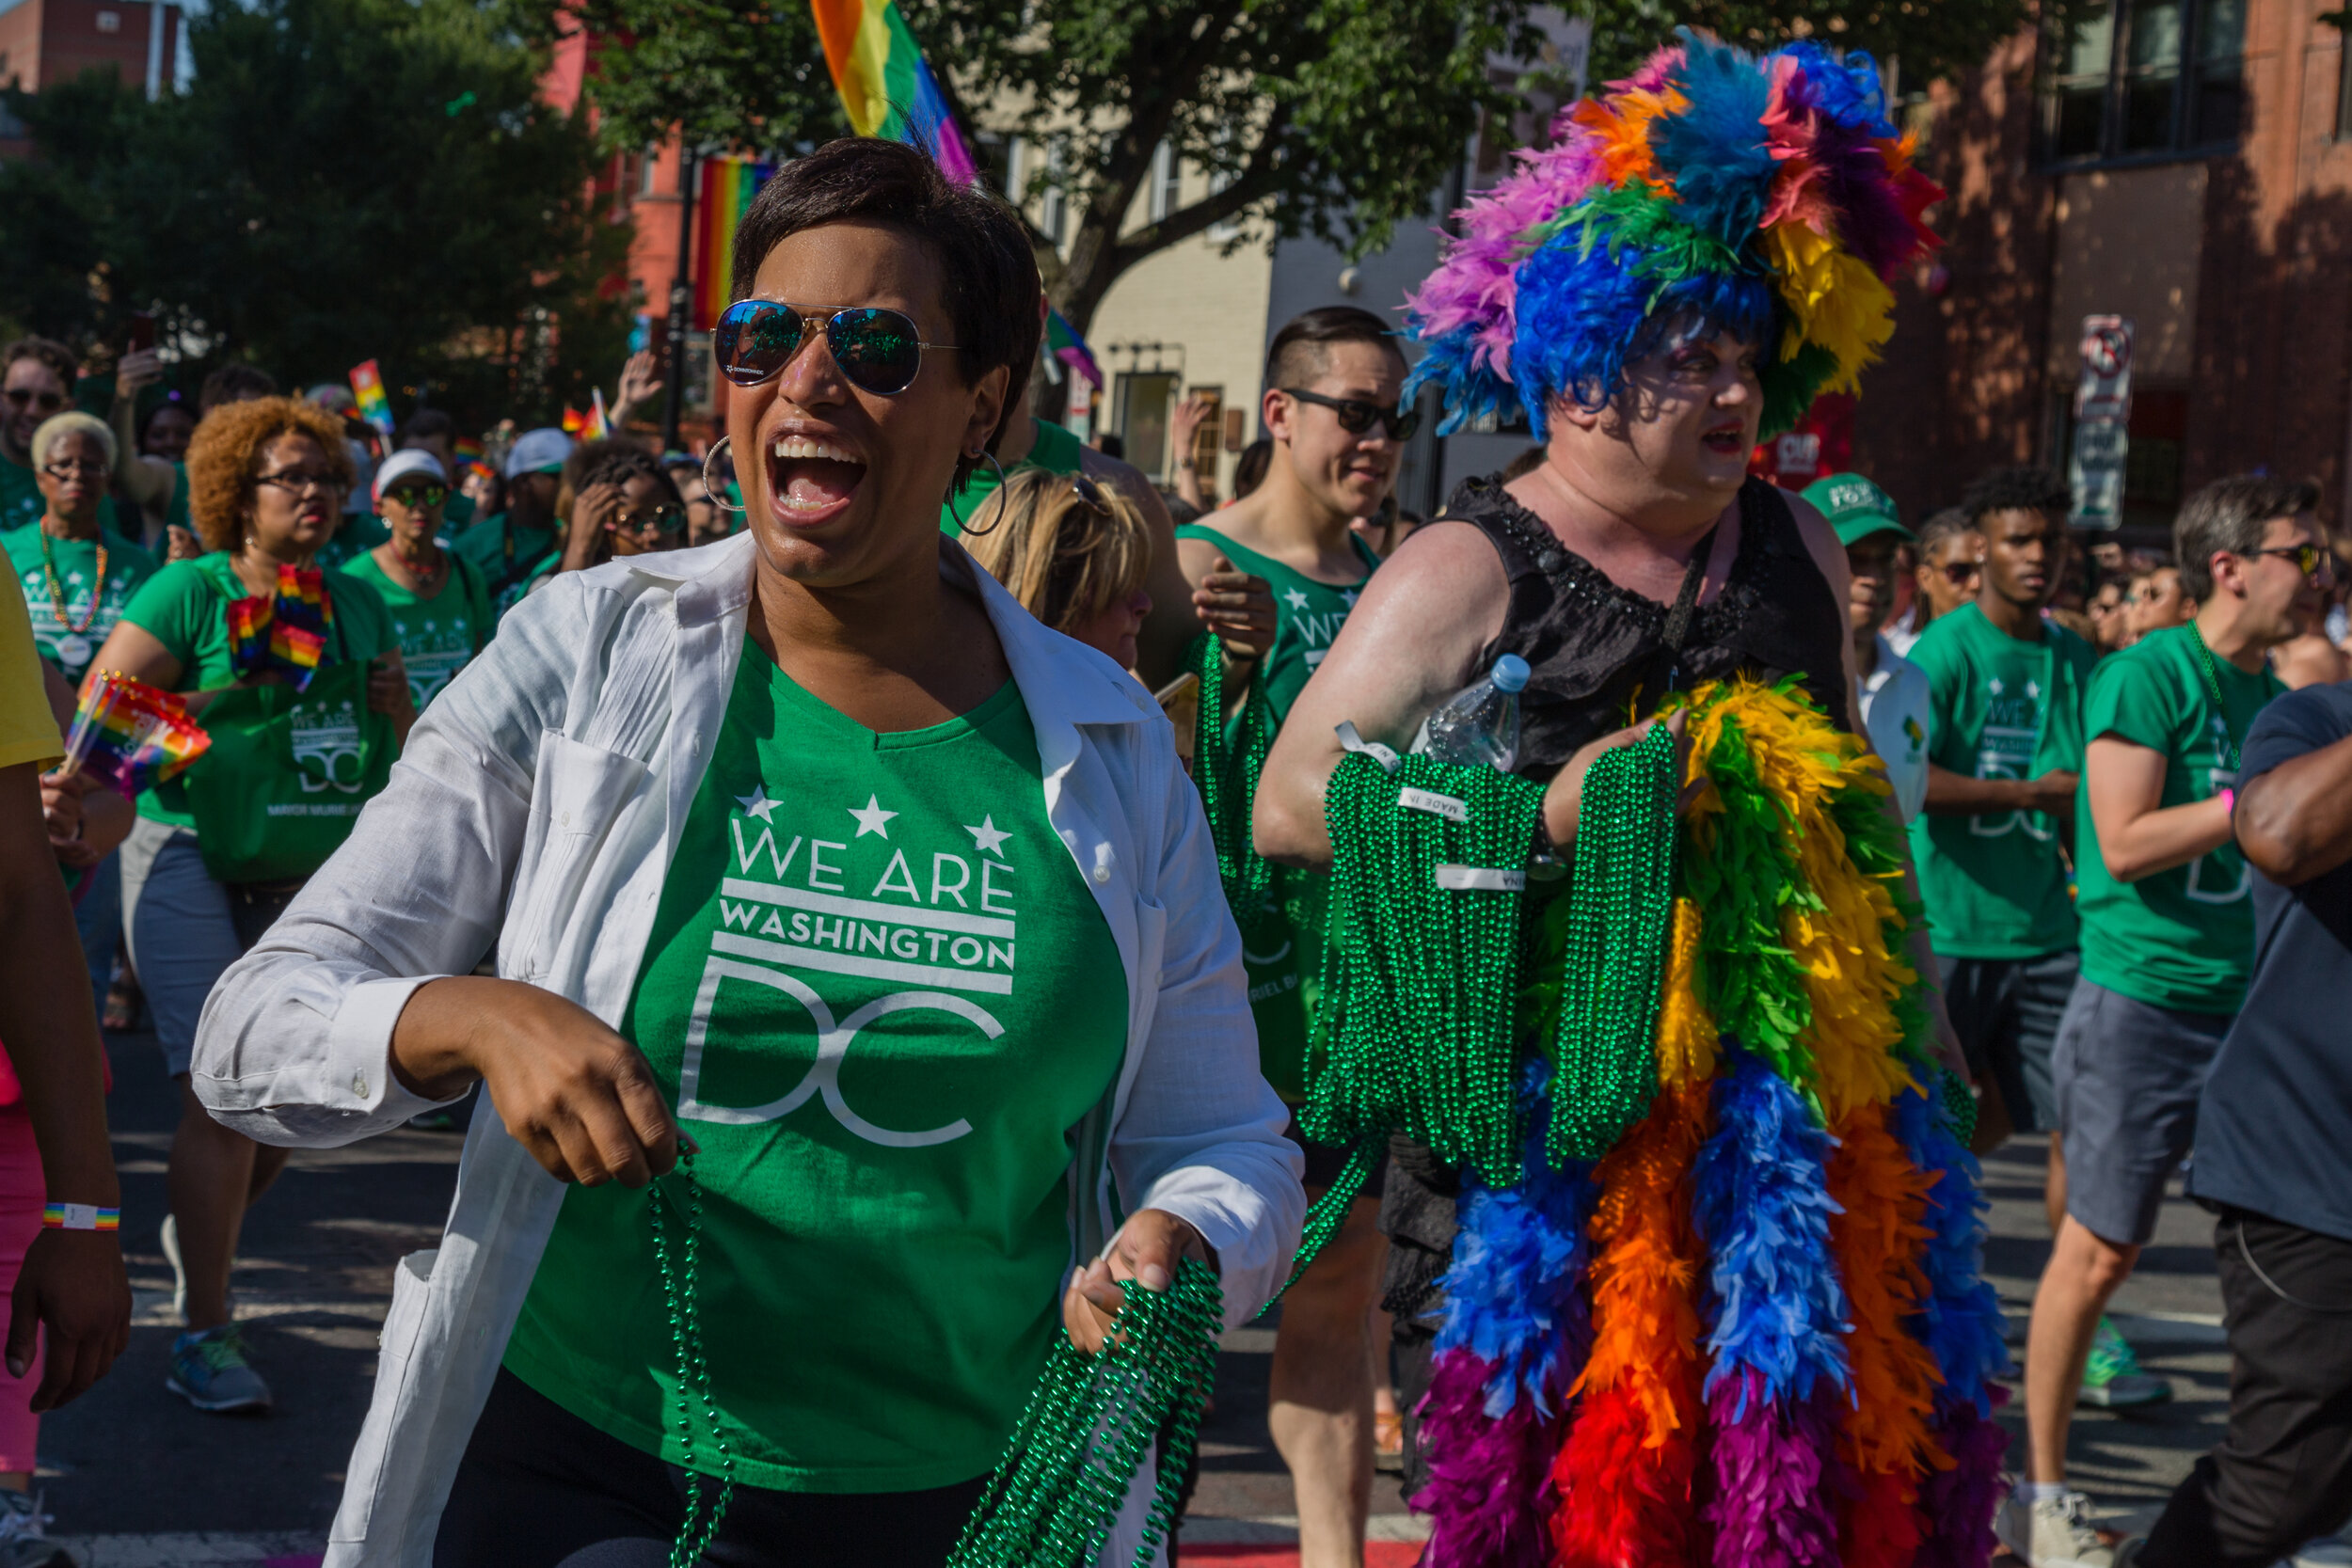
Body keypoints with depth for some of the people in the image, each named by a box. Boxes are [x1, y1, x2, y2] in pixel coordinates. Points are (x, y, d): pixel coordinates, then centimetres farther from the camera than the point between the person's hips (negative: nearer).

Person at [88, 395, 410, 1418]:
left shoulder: (358, 606, 10)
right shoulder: (190, 592, -5)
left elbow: (403, 754, 16)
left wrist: (391, 709, -5)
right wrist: (233, 700, -21)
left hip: (304, 872, 5)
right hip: (188, 860, -5)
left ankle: (196, 1235, 38)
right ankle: (204, 1336, -3)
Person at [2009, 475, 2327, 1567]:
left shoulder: (2276, 697, 11)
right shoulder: (2149, 674, -11)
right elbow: (2126, 844, -18)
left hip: (2255, 1007, 7)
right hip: (2145, 999, -7)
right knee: (2098, 1253, 0)